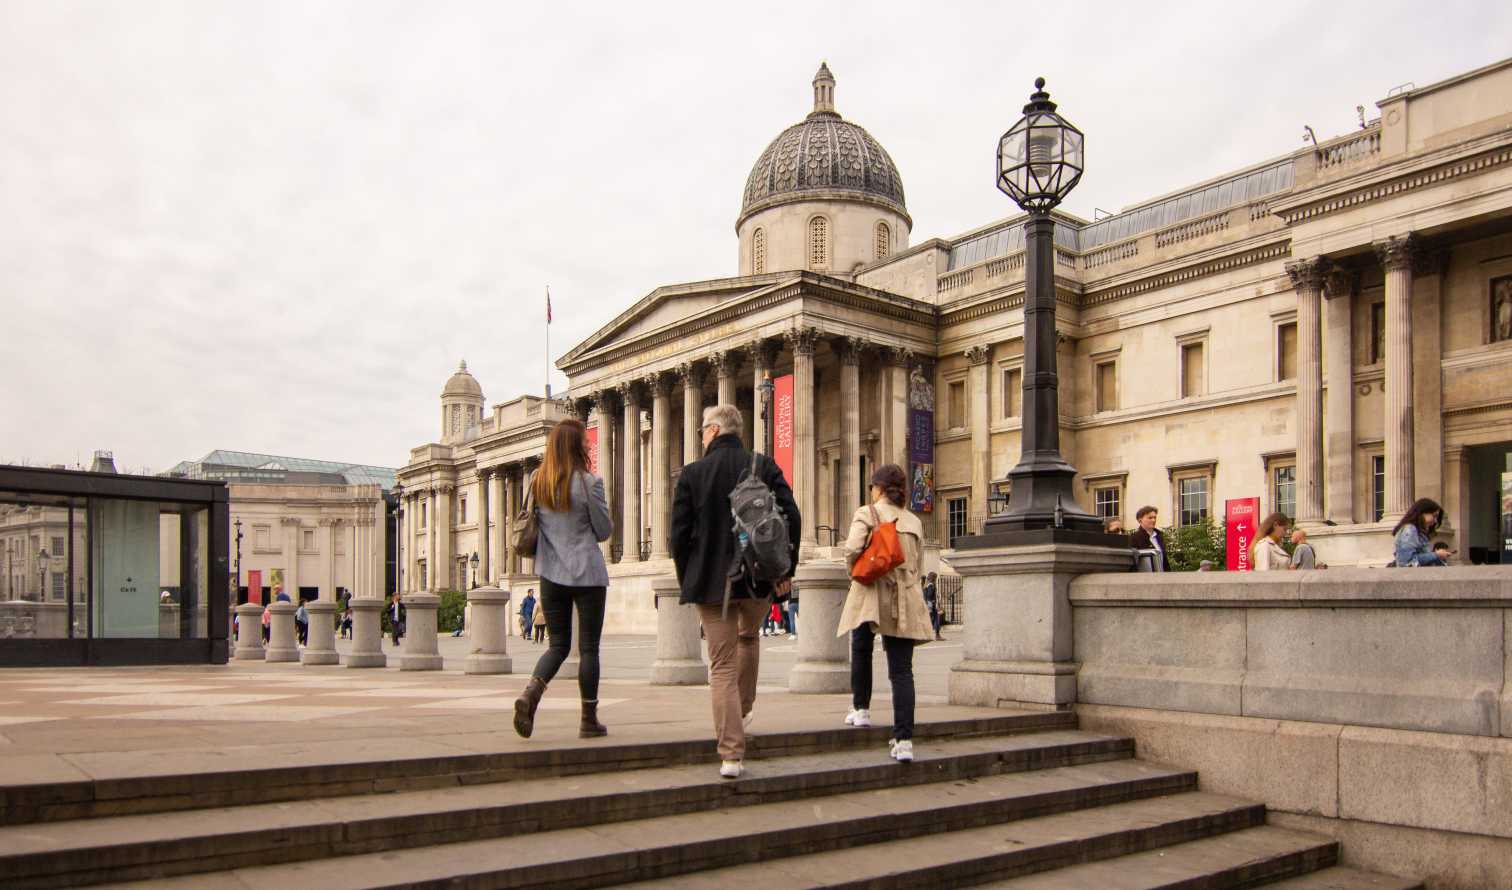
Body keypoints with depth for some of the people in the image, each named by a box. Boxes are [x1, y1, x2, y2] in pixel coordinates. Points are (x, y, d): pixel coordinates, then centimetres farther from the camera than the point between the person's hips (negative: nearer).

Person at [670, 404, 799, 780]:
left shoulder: (692, 473, -4)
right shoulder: (764, 466, 0)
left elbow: (680, 534, -4)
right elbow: (791, 518, -6)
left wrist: (687, 581, 8)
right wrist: (786, 569, 1)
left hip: (712, 581, -2)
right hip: (758, 579, 2)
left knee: (722, 667, 4)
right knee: (749, 637, 31)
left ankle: (731, 754, -2)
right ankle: (744, 709, 42)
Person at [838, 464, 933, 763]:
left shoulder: (866, 513, -1)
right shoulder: (914, 522, 14)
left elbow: (852, 549, -15)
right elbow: (918, 566, 16)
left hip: (872, 592, -3)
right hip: (905, 599, 3)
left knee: (861, 651, 24)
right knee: (902, 669, -1)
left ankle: (861, 710, 28)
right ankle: (904, 740, -8)